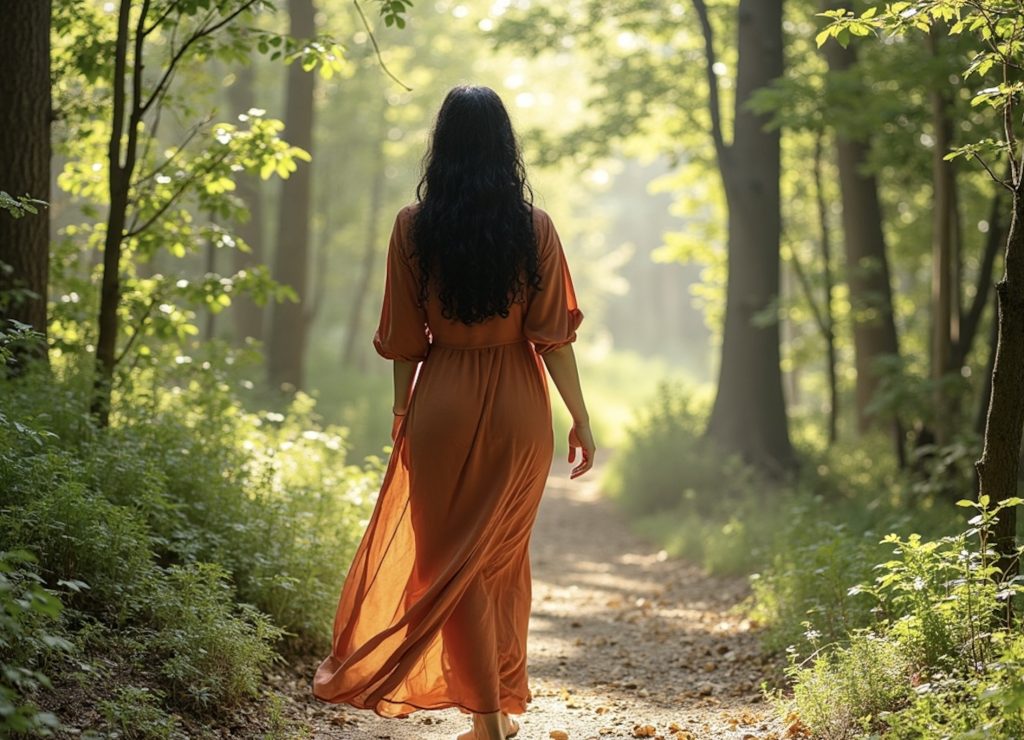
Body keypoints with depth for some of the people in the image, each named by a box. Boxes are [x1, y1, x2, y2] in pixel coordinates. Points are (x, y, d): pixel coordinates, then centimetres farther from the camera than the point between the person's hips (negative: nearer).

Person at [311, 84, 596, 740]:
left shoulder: (414, 227, -5)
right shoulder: (533, 227, -5)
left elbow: (404, 340, -2)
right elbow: (553, 334, -7)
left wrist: (403, 415, 10)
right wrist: (581, 419, -1)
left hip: (443, 403, -1)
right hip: (519, 407, 2)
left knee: (454, 558, 9)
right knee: (505, 556, 19)